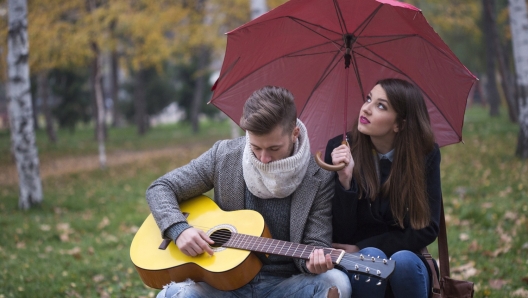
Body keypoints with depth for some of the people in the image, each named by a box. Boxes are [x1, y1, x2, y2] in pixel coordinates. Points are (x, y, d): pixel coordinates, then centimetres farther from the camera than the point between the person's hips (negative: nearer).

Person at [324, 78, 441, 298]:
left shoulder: (425, 154, -7)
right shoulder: (340, 149, -9)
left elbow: (426, 229, -8)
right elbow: (341, 236, -11)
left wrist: (361, 248, -13)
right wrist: (345, 180, -27)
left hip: (408, 259, 1)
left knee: (402, 260, -31)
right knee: (371, 258, -33)